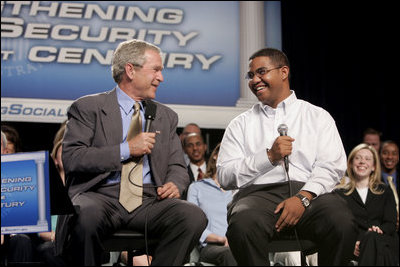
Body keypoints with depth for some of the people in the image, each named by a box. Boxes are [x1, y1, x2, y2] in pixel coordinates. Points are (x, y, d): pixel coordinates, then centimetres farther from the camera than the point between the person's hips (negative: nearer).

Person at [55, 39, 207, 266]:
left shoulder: (166, 116, 23)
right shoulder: (88, 108, 7)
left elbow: (177, 167, 21)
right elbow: (71, 158, -6)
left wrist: (174, 184, -4)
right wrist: (126, 150, -10)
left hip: (149, 200, 4)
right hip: (101, 196, -3)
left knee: (194, 216, -27)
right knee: (87, 215, -39)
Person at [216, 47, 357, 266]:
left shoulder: (318, 116, 18)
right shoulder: (241, 124, 20)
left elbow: (332, 166, 5)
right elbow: (225, 177, 8)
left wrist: (303, 198, -13)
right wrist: (269, 157, -4)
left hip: (308, 192, 0)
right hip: (258, 193, 0)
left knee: (342, 223, -34)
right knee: (243, 226, -37)